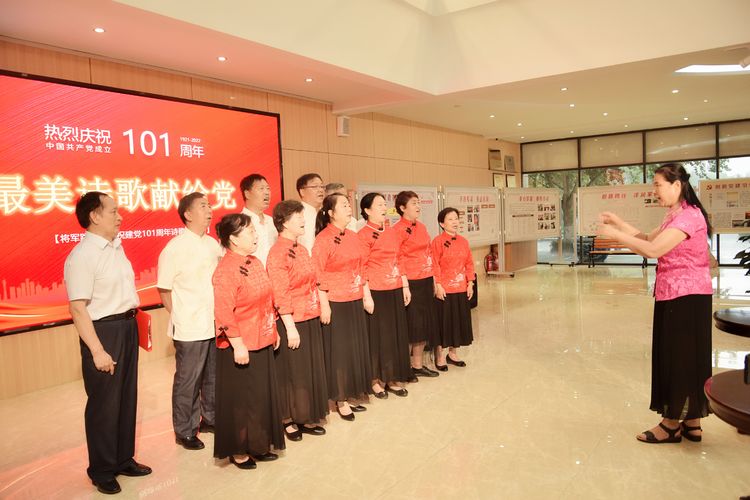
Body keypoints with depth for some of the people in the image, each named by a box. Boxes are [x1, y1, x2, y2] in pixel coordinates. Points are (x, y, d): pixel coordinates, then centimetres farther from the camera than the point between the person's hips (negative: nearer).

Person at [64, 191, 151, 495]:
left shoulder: (116, 247, 7)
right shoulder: (81, 256, -18)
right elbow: (78, 310, -20)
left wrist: (133, 320, 11)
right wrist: (98, 351, -21)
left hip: (127, 327, 8)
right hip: (103, 331, -8)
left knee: (127, 397, 18)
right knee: (104, 403, 6)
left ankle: (124, 459, 36)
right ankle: (101, 470, 26)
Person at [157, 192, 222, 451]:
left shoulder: (213, 244, 7)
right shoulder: (175, 248, -11)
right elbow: (164, 290, -6)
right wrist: (181, 318, -3)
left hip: (216, 324, 6)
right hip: (190, 329, -6)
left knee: (214, 377, 18)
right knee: (188, 381, 7)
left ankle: (210, 418, 37)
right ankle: (184, 431, 23)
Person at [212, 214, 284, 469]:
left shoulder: (254, 262, 8)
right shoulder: (226, 270, -20)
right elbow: (224, 313, -22)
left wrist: (273, 331, 17)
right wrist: (238, 345, -22)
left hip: (262, 343, 9)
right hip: (241, 348, -9)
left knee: (262, 396, 17)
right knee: (240, 400, 6)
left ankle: (258, 445, 34)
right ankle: (237, 451, 24)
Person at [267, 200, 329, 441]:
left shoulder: (301, 250, 10)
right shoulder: (277, 253, -15)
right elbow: (280, 296, -18)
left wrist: (319, 310, 15)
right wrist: (290, 327, -20)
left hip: (311, 320, 8)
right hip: (292, 323, -8)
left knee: (312, 370, 15)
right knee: (291, 372, 6)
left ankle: (306, 418, 29)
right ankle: (288, 421, 23)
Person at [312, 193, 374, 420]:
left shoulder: (352, 237, 10)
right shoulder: (323, 239, -13)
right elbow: (318, 276, -15)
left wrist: (367, 295, 13)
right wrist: (324, 305, -18)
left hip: (355, 301, 7)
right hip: (336, 304, -7)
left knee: (355, 348, 13)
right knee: (339, 351, 3)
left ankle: (350, 395, 28)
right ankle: (340, 400, 17)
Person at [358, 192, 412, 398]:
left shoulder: (391, 232, 12)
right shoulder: (364, 235, -10)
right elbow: (362, 268, -12)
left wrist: (405, 286, 12)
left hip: (395, 290, 7)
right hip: (376, 292, -7)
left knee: (397, 333, 12)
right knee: (378, 335, 3)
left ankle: (393, 379, 25)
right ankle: (377, 380, 17)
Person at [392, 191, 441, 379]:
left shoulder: (421, 227, 13)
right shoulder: (397, 230, -11)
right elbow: (398, 261, -14)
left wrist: (433, 279, 12)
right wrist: (404, 286, -18)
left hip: (426, 281, 8)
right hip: (411, 283, -8)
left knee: (425, 324, 13)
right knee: (411, 325, 0)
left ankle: (418, 365, 25)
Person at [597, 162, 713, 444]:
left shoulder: (688, 215, -18)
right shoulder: (675, 216, 15)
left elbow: (653, 250, -24)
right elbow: (649, 240, 15)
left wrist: (615, 235, -17)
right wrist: (619, 223, 7)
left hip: (686, 297, -10)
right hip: (674, 296, 10)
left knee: (680, 357, -1)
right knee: (679, 357, 13)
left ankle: (672, 425, 10)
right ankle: (691, 423, 23)